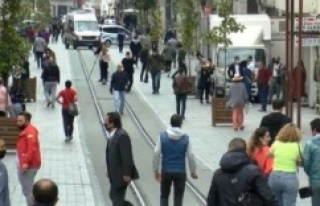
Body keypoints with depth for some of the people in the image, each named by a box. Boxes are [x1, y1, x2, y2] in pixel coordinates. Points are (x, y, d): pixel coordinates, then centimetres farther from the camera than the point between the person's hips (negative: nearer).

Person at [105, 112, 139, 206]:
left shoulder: (122, 135, -23)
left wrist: (126, 174, -22)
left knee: (117, 198, -1)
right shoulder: (112, 135, 5)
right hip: (115, 173, 9)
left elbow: (127, 156, -23)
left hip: (121, 174, -9)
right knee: (114, 196, 17)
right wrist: (109, 169, 14)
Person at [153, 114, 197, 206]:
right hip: (180, 172, 0)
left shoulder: (162, 136, -7)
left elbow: (156, 154, -8)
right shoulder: (185, 138, -7)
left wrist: (156, 170, 2)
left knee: (164, 195, 18)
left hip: (166, 171, 1)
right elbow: (190, 156, -4)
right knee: (178, 197, 9)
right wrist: (193, 172, 9)